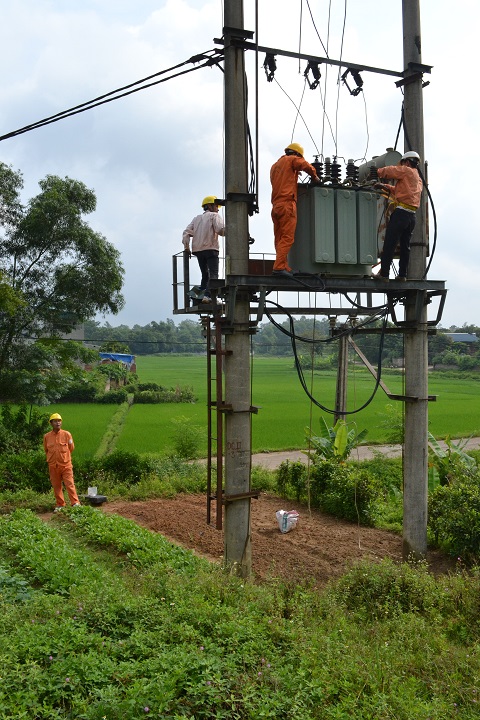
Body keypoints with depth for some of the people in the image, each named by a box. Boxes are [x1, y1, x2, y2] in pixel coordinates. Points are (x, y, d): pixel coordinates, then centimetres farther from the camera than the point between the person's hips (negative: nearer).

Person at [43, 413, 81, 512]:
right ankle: (60, 505, 19)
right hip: (53, 466, 2)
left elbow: (71, 448, 9)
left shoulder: (66, 434, -3)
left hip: (66, 465, -2)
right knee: (56, 486, 9)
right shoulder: (47, 436, 1)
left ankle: (75, 503, -5)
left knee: (70, 484, -7)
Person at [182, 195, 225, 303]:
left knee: (205, 274, 17)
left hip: (198, 250, 6)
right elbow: (221, 230, -14)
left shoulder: (196, 218, 21)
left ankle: (201, 293, 9)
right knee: (213, 274, -11)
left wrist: (187, 247, 12)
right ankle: (208, 295, -27)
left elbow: (186, 232, 12)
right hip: (210, 249, -6)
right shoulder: (214, 215, 3)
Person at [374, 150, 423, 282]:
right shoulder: (418, 179, 26)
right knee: (405, 246, 11)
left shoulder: (406, 170, 2)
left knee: (389, 244, -9)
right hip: (412, 215, 8)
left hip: (401, 212, -8)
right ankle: (402, 275, 10)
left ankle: (384, 274, -12)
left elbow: (388, 171, 2)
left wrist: (375, 172, 19)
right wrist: (383, 186, 26)